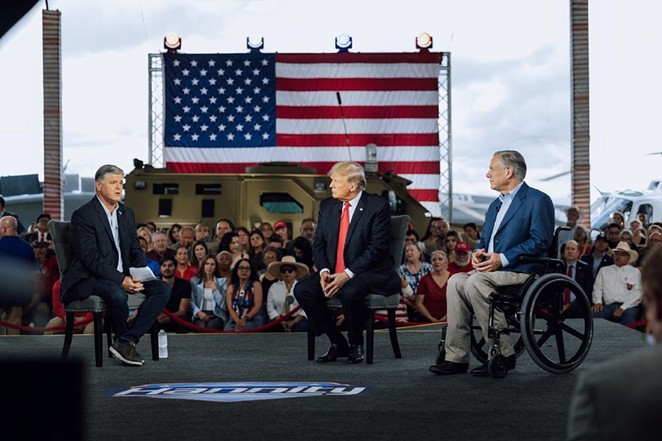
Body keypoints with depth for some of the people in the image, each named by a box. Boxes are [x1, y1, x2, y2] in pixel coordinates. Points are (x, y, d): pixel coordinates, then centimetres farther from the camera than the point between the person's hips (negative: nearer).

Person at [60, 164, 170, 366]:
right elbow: (91, 258, -18)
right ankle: (123, 338, -6)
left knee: (163, 288, -14)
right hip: (89, 279, -7)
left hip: (124, 276, 7)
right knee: (118, 295, -37)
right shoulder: (83, 215, -9)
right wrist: (120, 280, -26)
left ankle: (126, 342, -18)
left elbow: (136, 250, 14)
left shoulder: (127, 213, 15)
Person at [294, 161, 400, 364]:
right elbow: (318, 244, 9)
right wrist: (324, 271, -11)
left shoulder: (378, 206, -10)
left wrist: (348, 274, -22)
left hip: (370, 273, -6)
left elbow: (377, 248, -16)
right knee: (302, 289, -18)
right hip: (334, 272, 6)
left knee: (350, 293, -37)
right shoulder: (327, 206, 9)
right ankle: (337, 343, -4)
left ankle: (356, 345, -9)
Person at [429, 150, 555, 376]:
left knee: (476, 282, -31)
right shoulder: (495, 205, 24)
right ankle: (456, 357, -19)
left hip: (521, 271, -8)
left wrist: (502, 259, -19)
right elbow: (484, 240, 29)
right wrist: (478, 252, 3)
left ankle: (503, 355, -23)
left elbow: (540, 241, -14)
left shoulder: (537, 200, -4)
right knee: (456, 281, -18)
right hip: (492, 269, 8)